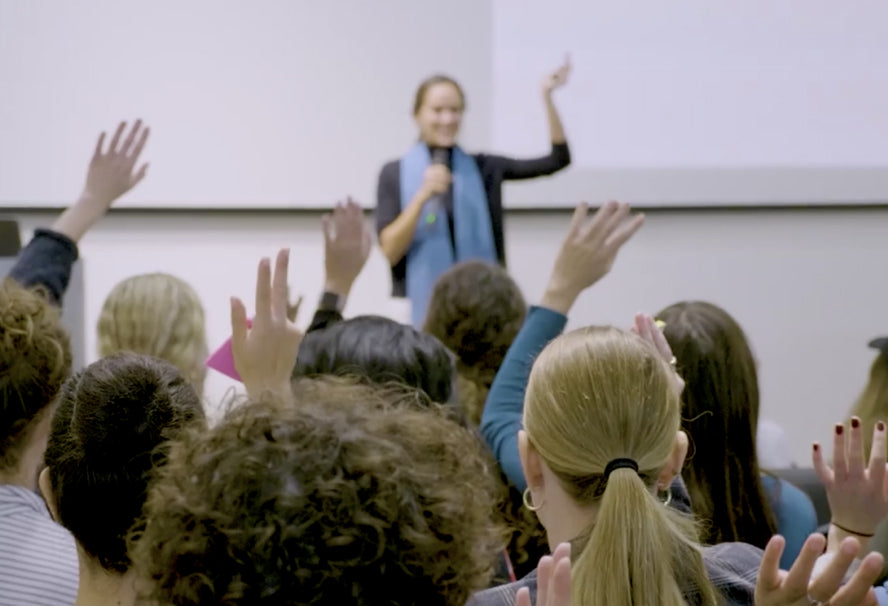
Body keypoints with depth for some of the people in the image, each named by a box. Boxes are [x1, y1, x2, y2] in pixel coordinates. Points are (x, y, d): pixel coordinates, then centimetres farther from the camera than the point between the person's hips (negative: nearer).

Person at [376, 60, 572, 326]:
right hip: (420, 307, -2)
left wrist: (547, 97, -7)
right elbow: (390, 250, -6)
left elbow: (558, 159, 2)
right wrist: (423, 196, -17)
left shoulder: (482, 169, 7)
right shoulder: (395, 174, 2)